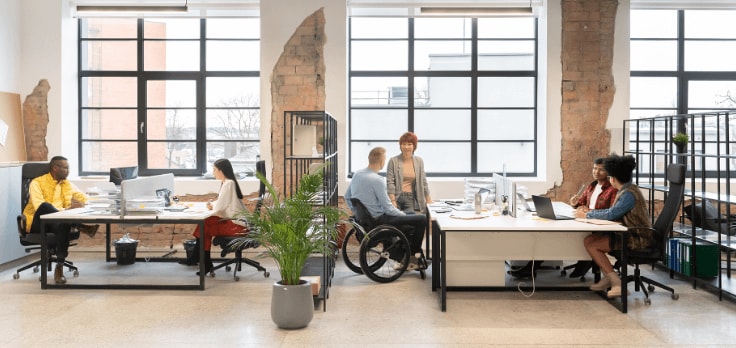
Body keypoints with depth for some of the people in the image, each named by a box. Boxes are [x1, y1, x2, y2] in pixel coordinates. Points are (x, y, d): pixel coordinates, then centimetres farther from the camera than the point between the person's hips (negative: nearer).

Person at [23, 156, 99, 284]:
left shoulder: (67, 185, 14)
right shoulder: (37, 183, -4)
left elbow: (85, 199, 15)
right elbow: (39, 206, -18)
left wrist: (79, 204, -10)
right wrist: (67, 209, -27)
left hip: (59, 221, 3)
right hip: (36, 223, -3)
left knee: (63, 225, -35)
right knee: (45, 207, -36)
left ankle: (60, 266, -37)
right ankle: (80, 227, -39)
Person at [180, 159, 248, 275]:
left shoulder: (229, 183, -17)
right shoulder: (224, 182, 14)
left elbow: (219, 206, -18)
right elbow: (222, 204, 20)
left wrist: (212, 205, 2)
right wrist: (212, 204, 2)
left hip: (236, 223, -9)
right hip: (230, 219, 9)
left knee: (205, 227, -11)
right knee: (204, 222, 1)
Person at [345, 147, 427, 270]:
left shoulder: (357, 174, 1)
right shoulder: (377, 180, -23)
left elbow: (347, 197, 12)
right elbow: (388, 208, -18)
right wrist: (403, 214, 0)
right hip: (378, 220, -9)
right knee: (422, 219, -4)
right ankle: (414, 256, 15)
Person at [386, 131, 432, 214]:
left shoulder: (419, 161, 9)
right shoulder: (393, 161, -1)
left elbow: (423, 182, 12)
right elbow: (390, 182, -5)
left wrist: (428, 200, 10)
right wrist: (393, 202, -13)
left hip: (411, 198, 2)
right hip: (397, 197, -2)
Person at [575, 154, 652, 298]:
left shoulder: (629, 194, -19)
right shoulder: (625, 190, 12)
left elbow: (610, 214, -22)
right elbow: (613, 211, 17)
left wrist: (586, 215, -10)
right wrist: (590, 212, 13)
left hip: (637, 239, -10)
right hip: (632, 234, 10)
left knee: (589, 243, -15)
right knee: (590, 238, 5)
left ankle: (616, 281, -11)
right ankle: (608, 278, 10)